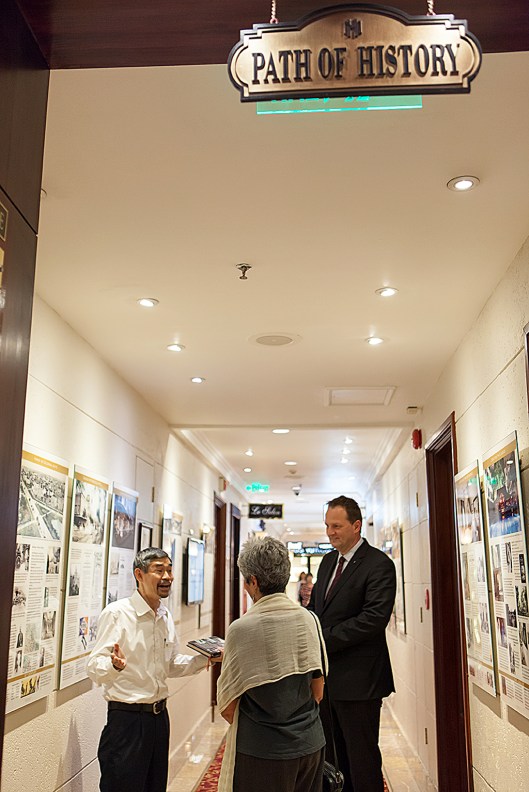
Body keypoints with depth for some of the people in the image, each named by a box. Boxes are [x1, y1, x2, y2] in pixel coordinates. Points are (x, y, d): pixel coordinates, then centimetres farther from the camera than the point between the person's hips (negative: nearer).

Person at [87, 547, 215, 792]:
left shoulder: (166, 617, 8)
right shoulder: (116, 613, -14)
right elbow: (94, 668, -19)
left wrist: (203, 660, 4)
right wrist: (115, 664, -39)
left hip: (159, 715, 7)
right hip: (126, 719, -7)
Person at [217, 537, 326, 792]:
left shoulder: (242, 629, -17)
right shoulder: (309, 619, -3)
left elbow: (227, 708, -10)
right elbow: (318, 691, 6)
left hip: (262, 751, -4)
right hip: (311, 745, 5)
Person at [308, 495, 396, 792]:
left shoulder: (379, 564, -13)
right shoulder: (328, 561, 12)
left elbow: (375, 618, -23)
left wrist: (324, 639, -21)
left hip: (358, 678, -8)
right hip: (327, 675, 8)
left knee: (361, 757, 4)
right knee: (331, 755, 17)